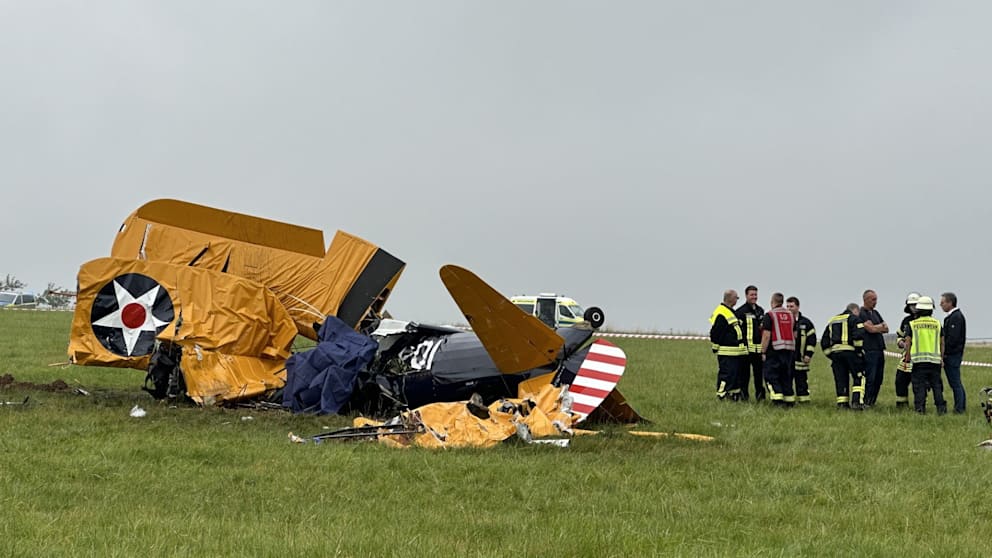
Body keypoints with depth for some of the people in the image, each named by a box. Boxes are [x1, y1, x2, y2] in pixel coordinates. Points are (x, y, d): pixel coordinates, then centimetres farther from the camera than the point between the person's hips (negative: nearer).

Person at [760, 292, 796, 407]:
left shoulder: (769, 315, -7)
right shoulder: (790, 315, 13)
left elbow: (766, 335, -12)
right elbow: (795, 334, 16)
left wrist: (763, 352, -8)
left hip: (775, 350, -6)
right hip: (790, 350, 6)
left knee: (771, 376, -1)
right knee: (786, 376, 13)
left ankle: (777, 398, -14)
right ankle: (790, 400, 13)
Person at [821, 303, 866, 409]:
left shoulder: (832, 321, 23)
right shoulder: (854, 318, 3)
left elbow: (824, 342, 21)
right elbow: (859, 335, -14)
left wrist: (830, 355, 22)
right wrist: (859, 350, -5)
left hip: (835, 352, 5)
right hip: (850, 352, -5)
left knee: (841, 380, 9)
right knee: (859, 377, 1)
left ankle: (842, 403, 6)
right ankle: (857, 401, -13)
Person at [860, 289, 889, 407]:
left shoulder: (875, 313, 21)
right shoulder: (861, 313, -6)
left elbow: (886, 329, 15)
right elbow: (871, 328, -16)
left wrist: (876, 328, -6)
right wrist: (881, 326, 3)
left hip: (879, 350, 8)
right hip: (869, 351, -8)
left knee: (878, 379, 8)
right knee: (869, 379, -11)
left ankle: (871, 402, 14)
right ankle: (864, 403, -7)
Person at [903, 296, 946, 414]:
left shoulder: (912, 324, 0)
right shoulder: (937, 324, 5)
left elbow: (908, 342, 3)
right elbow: (942, 343, 9)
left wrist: (908, 355, 18)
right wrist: (941, 356, 20)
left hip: (918, 360, -2)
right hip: (935, 359, 2)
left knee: (919, 385, 2)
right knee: (936, 384, 8)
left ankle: (920, 407, -3)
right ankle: (941, 407, 5)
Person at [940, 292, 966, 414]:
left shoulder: (956, 317, -16)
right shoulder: (952, 316, 16)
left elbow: (953, 338, -21)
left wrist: (944, 352, -13)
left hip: (952, 355, -10)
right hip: (953, 355, 10)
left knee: (955, 383, -6)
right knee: (956, 383, 13)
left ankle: (959, 408, -3)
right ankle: (960, 407, 17)